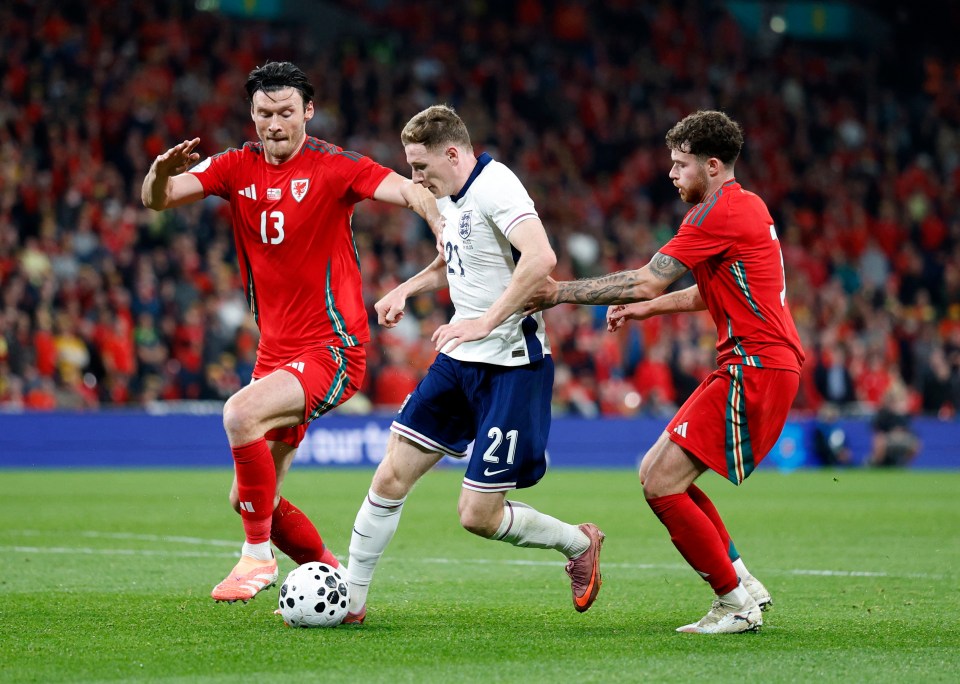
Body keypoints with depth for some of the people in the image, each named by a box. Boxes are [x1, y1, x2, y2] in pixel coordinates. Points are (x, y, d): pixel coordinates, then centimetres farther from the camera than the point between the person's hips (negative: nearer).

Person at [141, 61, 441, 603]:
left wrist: (446, 231, -41)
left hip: (333, 349, -7)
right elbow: (158, 200, -3)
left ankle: (258, 557, -17)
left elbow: (408, 191, -21)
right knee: (250, 497, 7)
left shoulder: (333, 167, -8)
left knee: (241, 413, -31)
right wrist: (162, 173, -27)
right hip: (277, 351, 7)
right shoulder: (238, 167, 6)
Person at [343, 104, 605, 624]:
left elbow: (541, 257, -33)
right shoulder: (453, 197, 12)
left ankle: (578, 542, 18)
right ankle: (350, 600, 11)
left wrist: (485, 322, -31)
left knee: (477, 514, -7)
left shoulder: (494, 186, -17)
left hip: (512, 364, -9)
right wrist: (408, 288, 16)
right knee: (391, 477, 1)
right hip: (459, 361, 9)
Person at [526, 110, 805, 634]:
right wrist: (648, 309, 25)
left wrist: (560, 292, -13)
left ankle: (737, 603, -3)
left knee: (662, 486, -11)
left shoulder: (720, 211, -13)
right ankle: (742, 583, 15)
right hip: (753, 364, 10)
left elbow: (648, 281, -17)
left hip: (754, 370, -10)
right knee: (655, 471, 13)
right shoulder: (746, 206, 19)